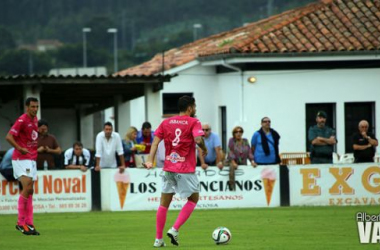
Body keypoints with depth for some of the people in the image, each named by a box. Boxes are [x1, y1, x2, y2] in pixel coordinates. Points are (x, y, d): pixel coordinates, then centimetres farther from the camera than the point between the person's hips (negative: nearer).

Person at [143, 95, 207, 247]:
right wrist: (204, 149, 0)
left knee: (164, 203, 9)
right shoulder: (193, 122, -4)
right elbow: (198, 140, -20)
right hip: (185, 169, -5)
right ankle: (174, 230, -2)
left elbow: (155, 141, 0)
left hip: (168, 168, 5)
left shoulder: (166, 122, 10)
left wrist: (150, 160, -8)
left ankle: (158, 239, 7)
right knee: (193, 199, 12)